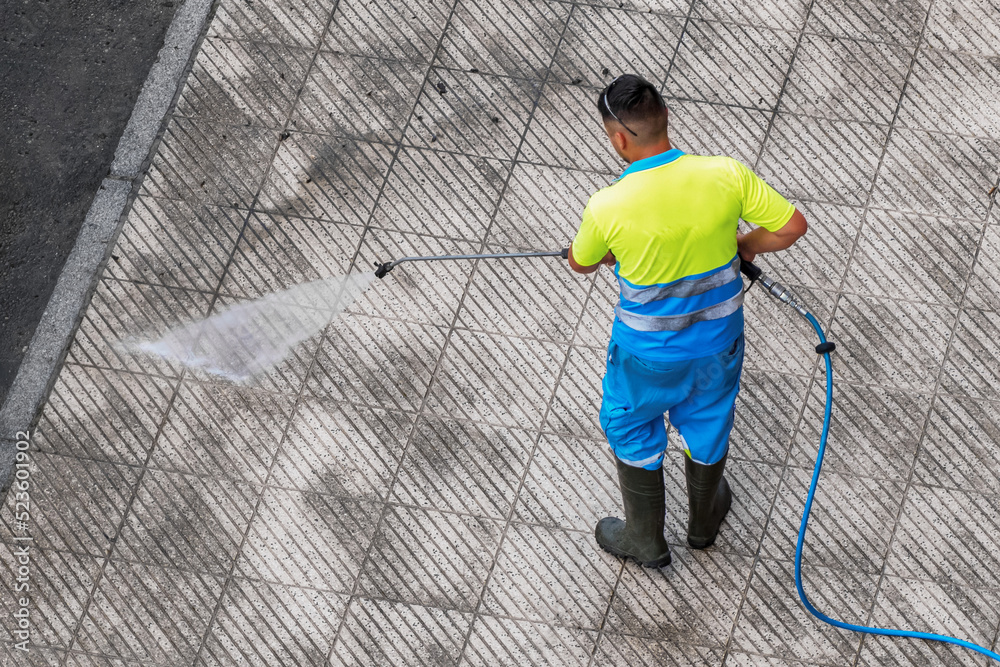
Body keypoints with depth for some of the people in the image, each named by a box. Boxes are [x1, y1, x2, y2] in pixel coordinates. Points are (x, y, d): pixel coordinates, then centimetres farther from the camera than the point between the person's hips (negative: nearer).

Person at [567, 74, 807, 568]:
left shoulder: (607, 207, -28)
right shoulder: (726, 175, -24)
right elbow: (792, 226, -13)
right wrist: (744, 245, 7)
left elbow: (581, 263, -6)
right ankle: (704, 518, 55)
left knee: (632, 431, 26)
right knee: (708, 423, 30)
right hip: (718, 340, 3)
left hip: (649, 351, -3)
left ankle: (645, 541, 44)